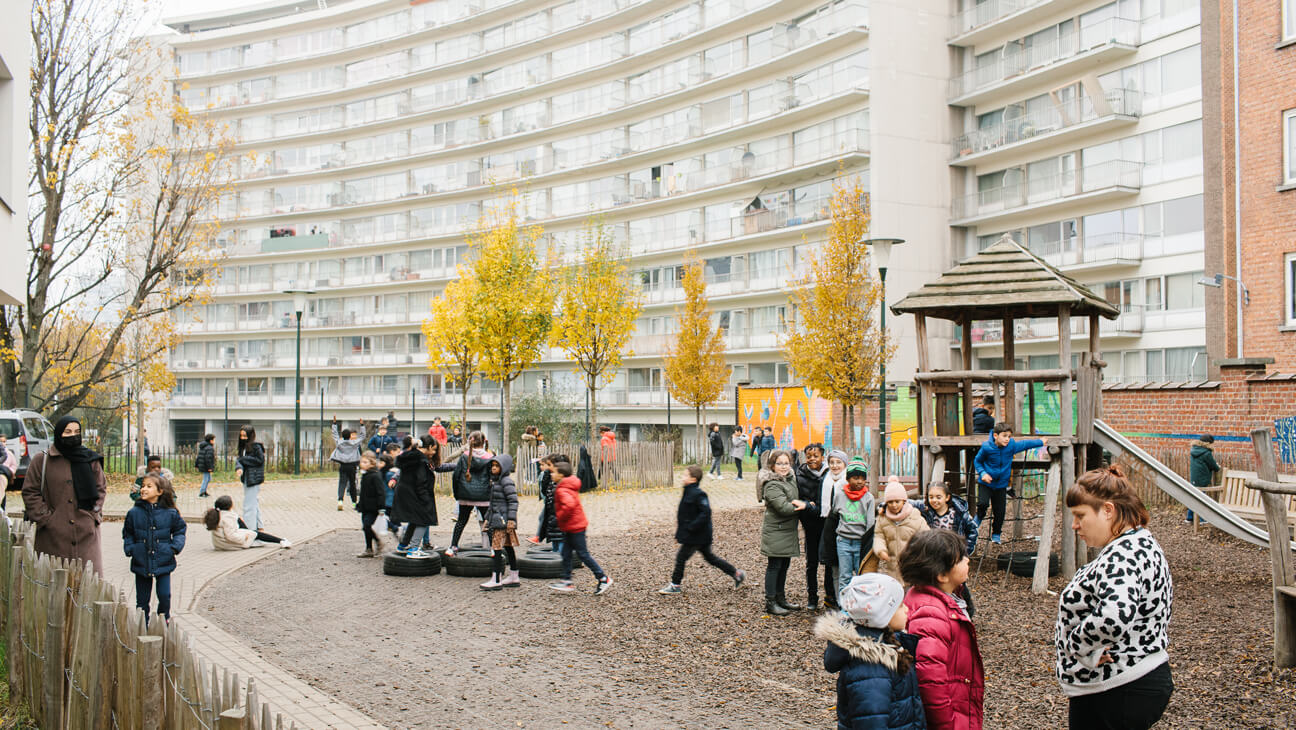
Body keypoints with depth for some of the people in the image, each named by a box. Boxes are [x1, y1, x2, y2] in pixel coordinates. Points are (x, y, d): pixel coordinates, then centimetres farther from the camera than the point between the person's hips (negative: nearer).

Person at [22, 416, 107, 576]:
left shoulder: (90, 460, 10)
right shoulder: (41, 461, 2)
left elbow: (101, 488, 16)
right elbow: (30, 492, 2)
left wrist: (95, 514, 3)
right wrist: (45, 519, -6)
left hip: (86, 534, 2)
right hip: (53, 536, -2)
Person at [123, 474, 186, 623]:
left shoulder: (170, 513, -2)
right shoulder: (134, 513, 1)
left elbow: (180, 531, 9)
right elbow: (127, 534, 12)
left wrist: (175, 547, -6)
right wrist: (129, 548, -3)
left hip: (163, 562, -1)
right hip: (141, 563, 1)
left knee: (164, 595, -5)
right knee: (142, 598, 8)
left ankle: (164, 621, 17)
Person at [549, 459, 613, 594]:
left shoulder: (562, 490, -21)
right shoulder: (570, 486, 10)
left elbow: (569, 504, -40)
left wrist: (560, 516, -25)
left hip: (575, 527, -10)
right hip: (570, 528, 10)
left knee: (583, 554, -2)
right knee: (566, 554, 12)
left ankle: (604, 578, 5)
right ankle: (566, 581, 17)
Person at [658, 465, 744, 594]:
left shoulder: (698, 494, -21)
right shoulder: (689, 492, 9)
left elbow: (706, 513, -27)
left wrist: (691, 527, -26)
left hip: (696, 535, -10)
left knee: (681, 557, 0)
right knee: (709, 556, 18)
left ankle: (675, 586, 12)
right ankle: (736, 573, 23)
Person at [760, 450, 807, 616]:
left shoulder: (791, 479, 12)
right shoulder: (772, 485, -16)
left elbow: (795, 503, 17)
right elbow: (783, 507, -25)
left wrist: (798, 503, -6)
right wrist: (802, 505, -13)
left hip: (788, 531, 9)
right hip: (776, 532, -9)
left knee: (784, 565, 15)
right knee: (774, 566, -4)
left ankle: (781, 599, 26)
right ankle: (770, 603, 2)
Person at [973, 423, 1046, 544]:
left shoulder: (1012, 445, -8)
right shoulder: (986, 447, -17)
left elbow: (1025, 444, 14)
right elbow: (977, 461, -2)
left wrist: (1041, 442, 23)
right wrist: (982, 473, -17)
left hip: (1001, 485, 3)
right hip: (986, 483, -3)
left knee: (1000, 512, 3)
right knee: (983, 503, -23)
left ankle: (996, 534, 24)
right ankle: (979, 516, 11)